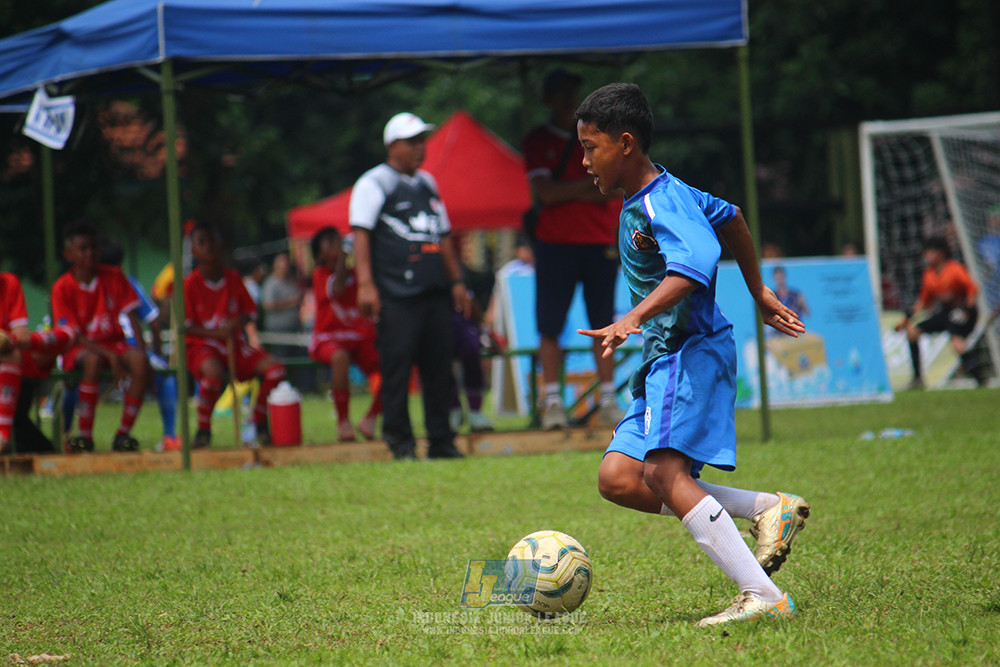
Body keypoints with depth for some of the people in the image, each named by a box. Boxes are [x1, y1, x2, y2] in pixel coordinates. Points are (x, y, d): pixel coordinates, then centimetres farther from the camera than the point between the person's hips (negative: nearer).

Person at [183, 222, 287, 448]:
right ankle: (203, 430, -17)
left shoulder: (233, 279, 5)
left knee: (275, 369, -14)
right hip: (202, 344, -5)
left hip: (234, 343, 5)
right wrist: (216, 333, -21)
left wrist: (238, 323, -12)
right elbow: (185, 325, -8)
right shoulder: (190, 284, -7)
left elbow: (250, 311, 12)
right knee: (213, 373, -40)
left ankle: (260, 422, 7)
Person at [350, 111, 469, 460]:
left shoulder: (427, 183, 22)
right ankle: (400, 441, -3)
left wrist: (456, 280, 20)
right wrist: (365, 284, -18)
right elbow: (361, 234, -8)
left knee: (439, 367, 5)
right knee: (396, 365, -8)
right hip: (396, 296, -7)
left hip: (435, 292, 7)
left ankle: (441, 441, 10)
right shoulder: (374, 183, 0)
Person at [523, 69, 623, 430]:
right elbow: (545, 193, -6)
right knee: (550, 325, -5)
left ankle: (609, 400, 4)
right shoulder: (538, 140, 6)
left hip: (600, 241, 2)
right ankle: (552, 401, -1)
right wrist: (591, 184, -6)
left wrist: (564, 191, -9)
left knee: (603, 323, 1)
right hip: (555, 242, -2)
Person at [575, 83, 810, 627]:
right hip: (665, 360, 10)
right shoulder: (660, 193, 16)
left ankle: (762, 596, -29)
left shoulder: (659, 204, -16)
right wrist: (758, 291, 41)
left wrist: (634, 318, -45)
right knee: (618, 478, 0)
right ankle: (768, 509, 1)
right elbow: (728, 217, 31)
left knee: (663, 471, -25)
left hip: (692, 351, -10)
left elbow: (695, 262, -35)